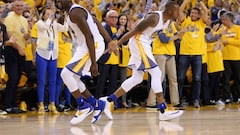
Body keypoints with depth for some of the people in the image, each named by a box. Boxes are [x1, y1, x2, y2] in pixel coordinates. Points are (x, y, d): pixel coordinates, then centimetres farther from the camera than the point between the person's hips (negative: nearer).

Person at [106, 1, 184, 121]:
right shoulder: (154, 18, -23)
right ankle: (163, 111, -16)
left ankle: (109, 100, 20)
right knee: (156, 73, -14)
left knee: (137, 78, 14)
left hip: (144, 44, 10)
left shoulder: (168, 21, 5)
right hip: (138, 42, -10)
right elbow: (134, 31, -21)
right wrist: (116, 44, -20)